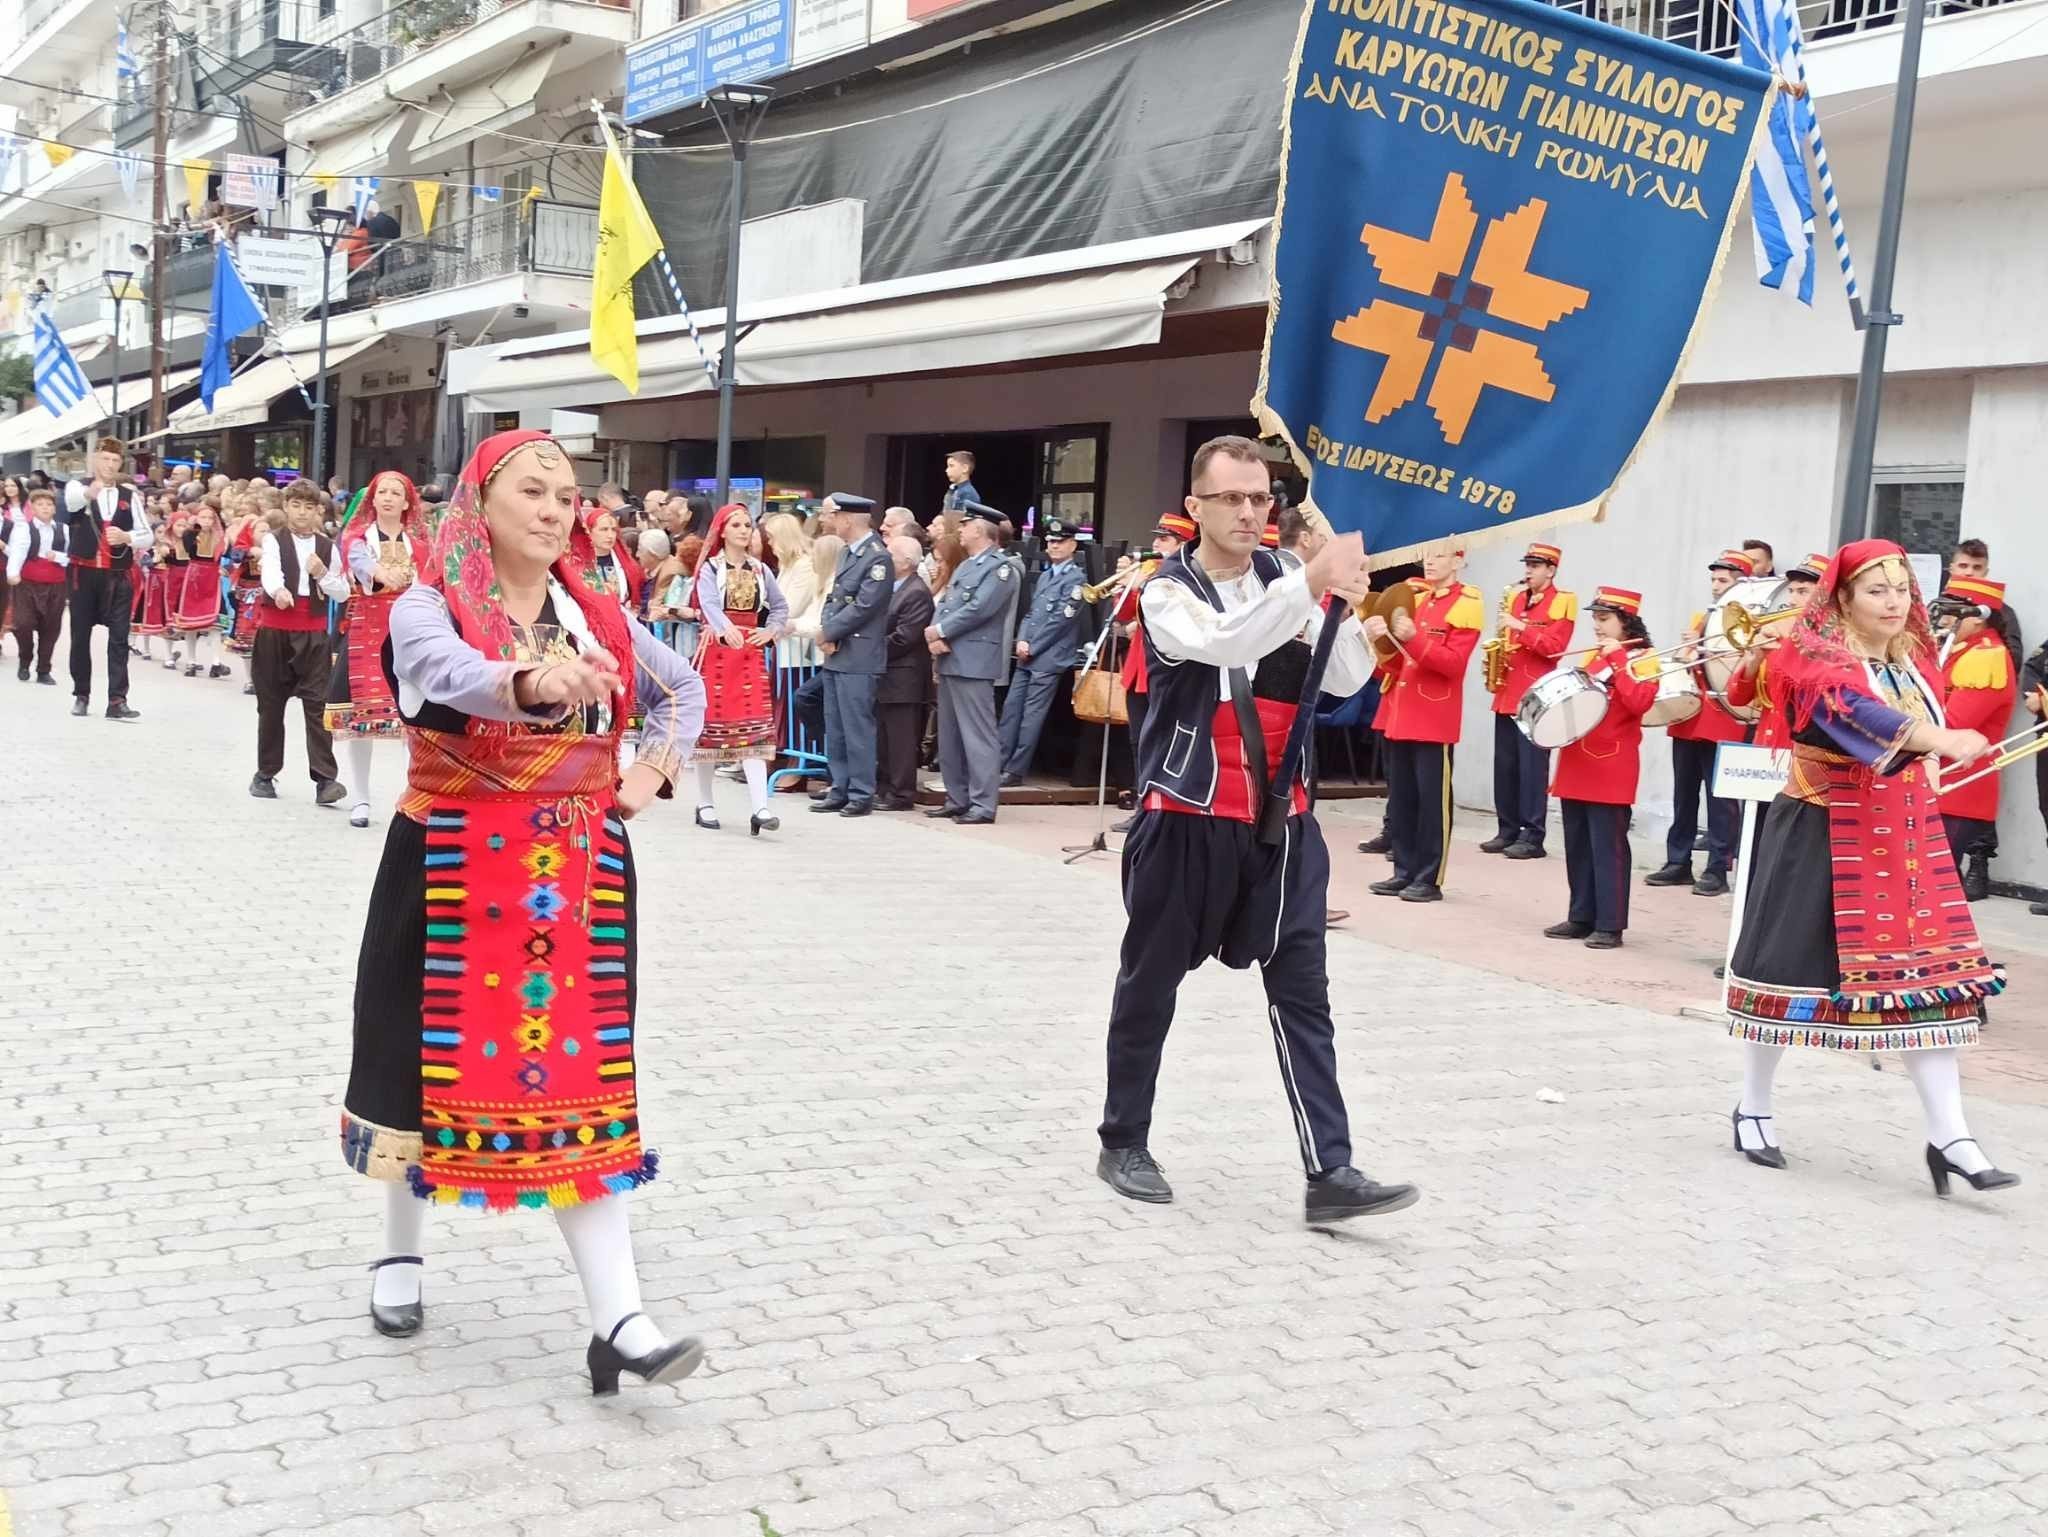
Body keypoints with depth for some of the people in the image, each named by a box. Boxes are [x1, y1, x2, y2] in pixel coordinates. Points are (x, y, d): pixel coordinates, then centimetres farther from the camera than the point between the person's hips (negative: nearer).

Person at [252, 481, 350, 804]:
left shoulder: (327, 547, 9)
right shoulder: (274, 541, 1)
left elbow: (343, 594, 10)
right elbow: (270, 571, -22)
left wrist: (323, 574, -9)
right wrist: (279, 591, -44)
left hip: (313, 633, 1)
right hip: (275, 629, -1)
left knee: (317, 704, -7)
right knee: (270, 703, 8)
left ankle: (325, 779, -11)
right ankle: (266, 773, 21)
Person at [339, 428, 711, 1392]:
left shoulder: (600, 617, 6)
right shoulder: (429, 608, -9)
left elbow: (684, 687, 24)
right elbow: (449, 674, -33)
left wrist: (658, 770, 6)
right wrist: (535, 681, -54)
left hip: (577, 875, 3)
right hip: (452, 871, -3)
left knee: (580, 1079, -2)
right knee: (437, 1056, 11)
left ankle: (617, 1323, -5)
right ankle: (402, 1251, 38)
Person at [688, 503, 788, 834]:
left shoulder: (760, 570, 10)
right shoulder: (710, 568, -3)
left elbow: (780, 606, 21)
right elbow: (709, 604, -22)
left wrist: (771, 632, 1)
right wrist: (726, 629, -41)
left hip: (751, 651, 3)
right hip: (716, 650, -3)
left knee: (754, 726, -7)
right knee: (711, 722, 4)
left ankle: (759, 807, -15)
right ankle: (704, 803, 17)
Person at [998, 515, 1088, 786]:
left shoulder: (1076, 578, -6)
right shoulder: (1044, 575, 18)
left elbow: (1060, 619, -12)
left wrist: (1032, 647, -11)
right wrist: (1021, 641, 0)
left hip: (1049, 658, -7)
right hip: (1028, 656, 7)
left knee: (1032, 715, -4)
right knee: (1011, 707, 5)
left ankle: (1016, 771, -1)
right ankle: (999, 763, 10)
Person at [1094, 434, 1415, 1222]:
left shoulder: (1285, 580, 5)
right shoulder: (1168, 592, -7)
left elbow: (1347, 681, -4)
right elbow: (1219, 641, -29)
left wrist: (1346, 609, -22)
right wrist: (1309, 584, -37)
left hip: (1281, 822, 3)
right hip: (1187, 821, -3)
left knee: (1301, 993, -2)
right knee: (1149, 985, 10)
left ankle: (1329, 1171, -2)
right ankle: (1123, 1143, 27)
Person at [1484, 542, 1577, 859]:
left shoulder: (1562, 602, -3)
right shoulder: (1515, 599, 16)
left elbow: (1554, 647, -13)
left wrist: (1522, 628, -20)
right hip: (1508, 693, 7)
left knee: (1532, 767, -6)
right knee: (1504, 765, 8)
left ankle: (1533, 836, -3)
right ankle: (1507, 830, 15)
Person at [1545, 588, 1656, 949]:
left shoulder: (1642, 659, -5)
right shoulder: (1591, 657, 17)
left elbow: (1639, 702, -21)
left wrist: (1616, 658, -18)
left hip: (1612, 768, -7)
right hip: (1578, 763, 7)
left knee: (1607, 846, -7)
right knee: (1577, 845, 10)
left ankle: (1610, 925, -3)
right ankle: (1581, 917, 18)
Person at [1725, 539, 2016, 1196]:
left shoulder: (1915, 661, 9)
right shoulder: (1816, 656, -14)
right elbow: (1855, 712, -35)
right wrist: (1940, 739, -47)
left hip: (1907, 839, 6)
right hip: (1824, 837, -6)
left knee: (1929, 975, -2)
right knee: (1794, 967, 2)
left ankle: (1949, 1137, -1)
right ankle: (1753, 1109, 20)